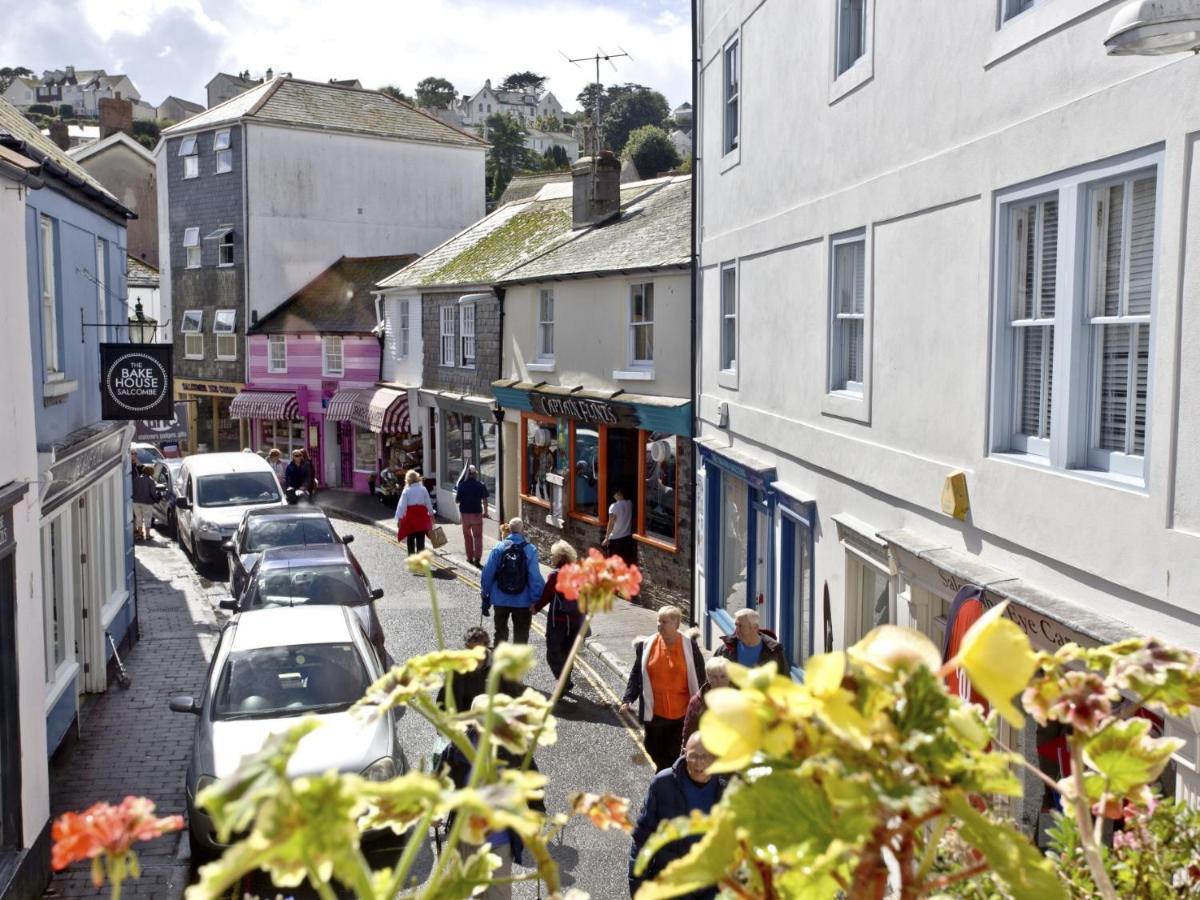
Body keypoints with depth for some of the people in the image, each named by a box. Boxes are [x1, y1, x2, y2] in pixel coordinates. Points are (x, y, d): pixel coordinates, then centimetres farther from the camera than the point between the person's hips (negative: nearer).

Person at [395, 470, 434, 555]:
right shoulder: (423, 489, -1)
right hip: (422, 516, 2)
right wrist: (431, 514, 17)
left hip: (410, 517, -2)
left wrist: (399, 518, -7)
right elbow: (428, 503, 5)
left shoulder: (407, 490, -8)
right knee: (421, 539, 5)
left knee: (410, 539, 11)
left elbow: (402, 505, -10)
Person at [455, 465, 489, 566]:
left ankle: (470, 558, 22)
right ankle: (477, 558, -7)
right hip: (477, 513, 0)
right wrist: (485, 511, 6)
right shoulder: (481, 485, -7)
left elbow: (457, 500, -6)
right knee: (478, 536, 6)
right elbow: (484, 500, -7)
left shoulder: (462, 485, -9)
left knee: (467, 536, 16)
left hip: (465, 513, 0)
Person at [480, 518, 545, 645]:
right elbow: (535, 577, -16)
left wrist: (485, 596, 5)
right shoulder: (530, 550, -14)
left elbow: (487, 573, -6)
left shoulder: (498, 548, -9)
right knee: (521, 635, 13)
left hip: (500, 600, 2)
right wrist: (536, 600, -8)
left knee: (501, 632, 19)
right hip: (522, 601, -2)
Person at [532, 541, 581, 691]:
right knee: (567, 652, 20)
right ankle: (566, 681, 26)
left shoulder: (555, 575, -16)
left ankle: (565, 682, -13)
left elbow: (546, 596, -9)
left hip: (558, 620, -6)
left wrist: (536, 608, 8)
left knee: (553, 653, 0)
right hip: (576, 620, 6)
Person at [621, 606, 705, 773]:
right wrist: (627, 699, -5)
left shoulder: (689, 646, -5)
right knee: (653, 748, 13)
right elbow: (636, 674, 4)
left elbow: (699, 678, 1)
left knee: (674, 753, 2)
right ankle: (663, 771, 42)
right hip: (654, 712, 2)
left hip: (681, 713, -2)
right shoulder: (646, 645, -1)